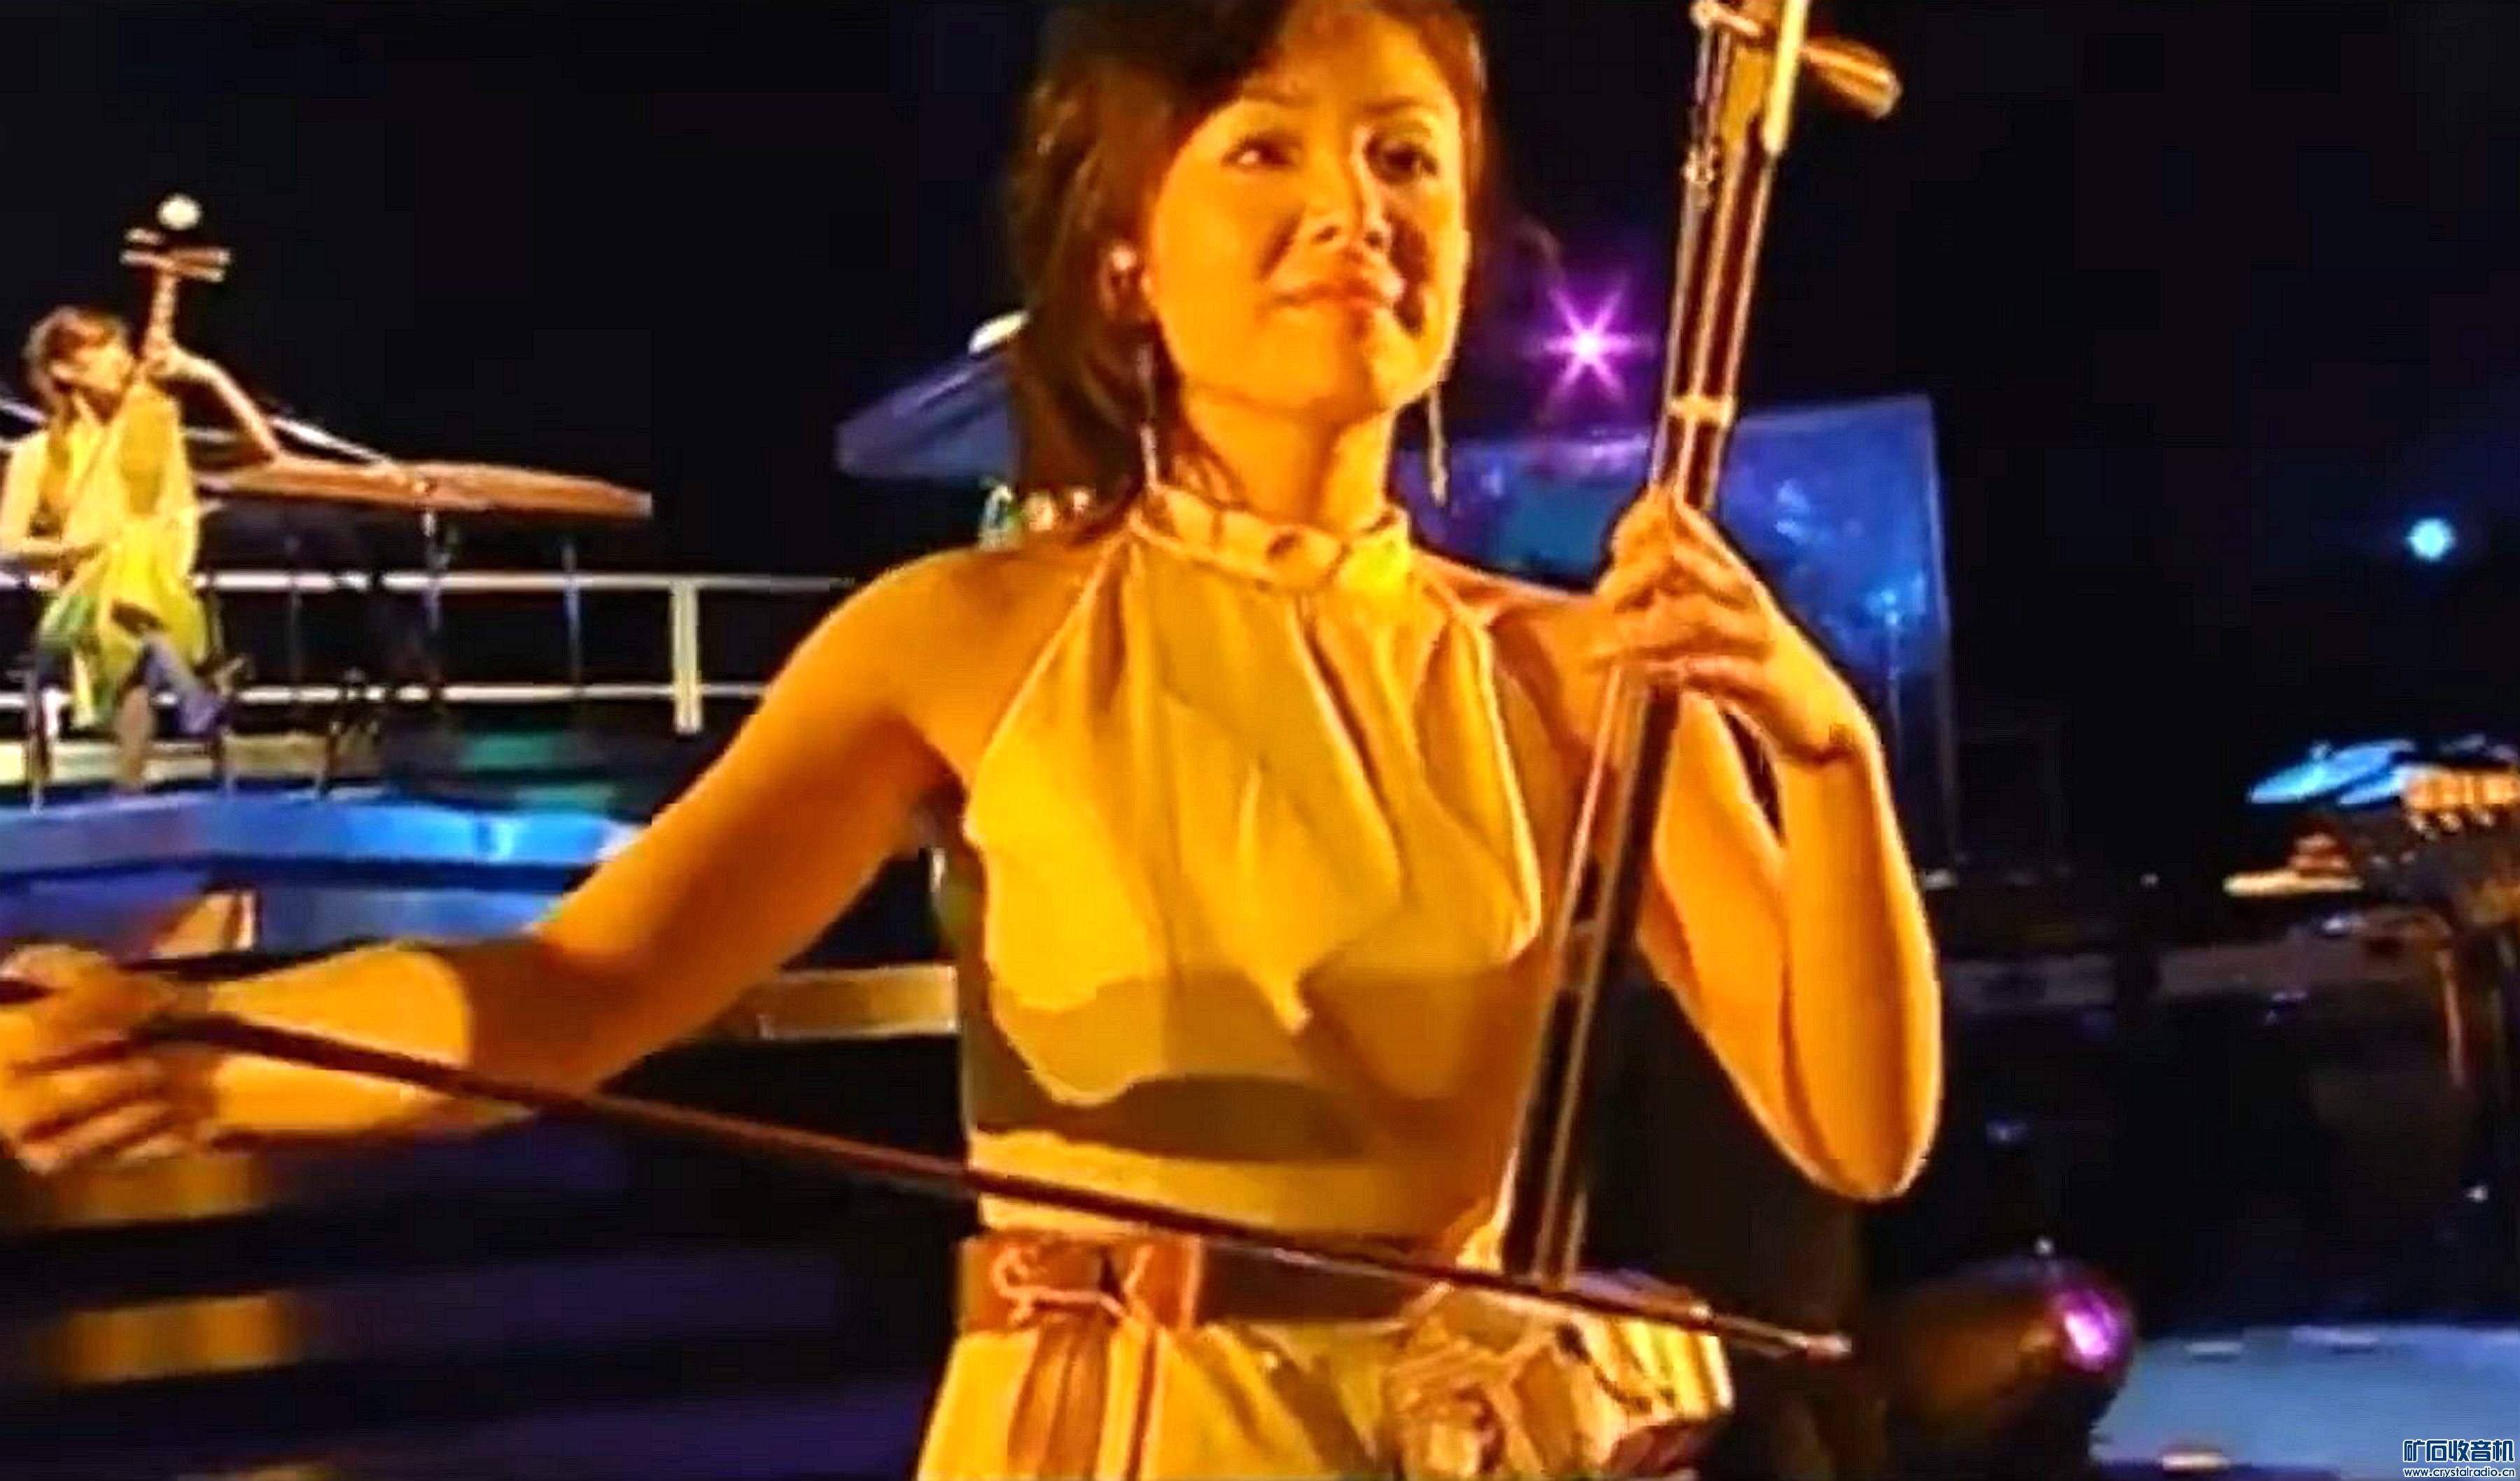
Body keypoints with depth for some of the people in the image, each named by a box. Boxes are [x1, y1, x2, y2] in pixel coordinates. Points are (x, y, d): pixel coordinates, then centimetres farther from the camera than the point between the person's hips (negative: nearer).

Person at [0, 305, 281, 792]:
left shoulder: (159, 426, 12)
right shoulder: (39, 454, 9)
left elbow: (266, 449, 5)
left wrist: (211, 376, 0)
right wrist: (74, 546, -14)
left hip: (167, 597, 1)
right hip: (84, 608, -1)